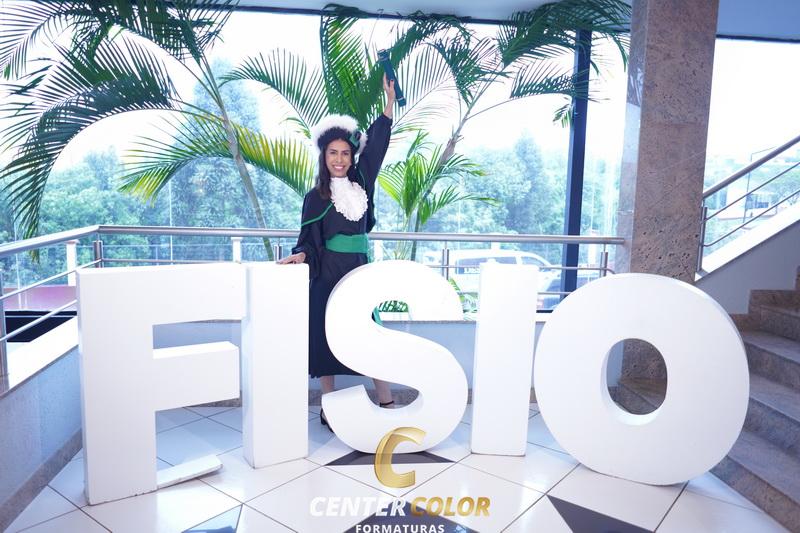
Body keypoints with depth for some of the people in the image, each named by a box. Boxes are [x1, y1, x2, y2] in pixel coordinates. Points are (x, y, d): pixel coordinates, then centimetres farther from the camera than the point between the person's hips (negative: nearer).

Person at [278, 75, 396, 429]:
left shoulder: (360, 183, 7)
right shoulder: (316, 197, -2)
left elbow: (377, 144, 10)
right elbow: (309, 240, 0)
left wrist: (390, 99, 9)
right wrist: (301, 255, -22)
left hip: (360, 272, 4)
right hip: (329, 277, -4)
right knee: (326, 340, 2)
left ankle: (387, 404, 11)